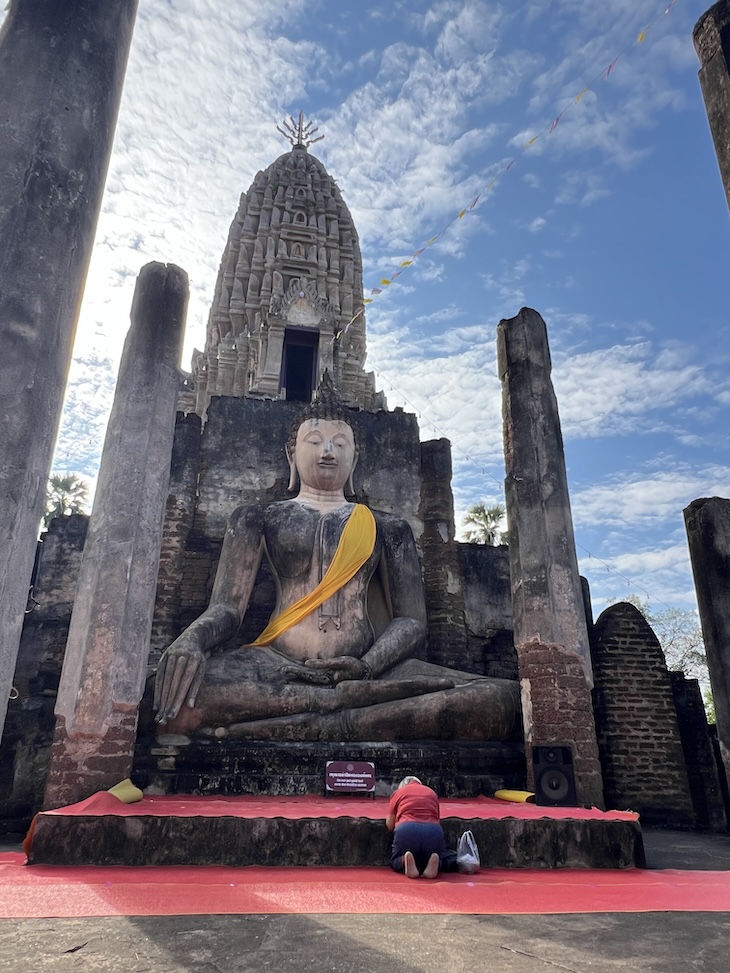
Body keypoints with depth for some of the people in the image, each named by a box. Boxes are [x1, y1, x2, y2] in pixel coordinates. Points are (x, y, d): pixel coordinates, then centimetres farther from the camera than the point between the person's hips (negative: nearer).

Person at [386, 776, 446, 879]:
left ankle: (405, 860, -12)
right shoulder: (432, 793, 29)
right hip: (434, 831, 2)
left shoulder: (398, 792, 22)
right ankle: (432, 863, -8)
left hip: (407, 830, -2)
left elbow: (389, 825, 21)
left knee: (395, 863, 23)